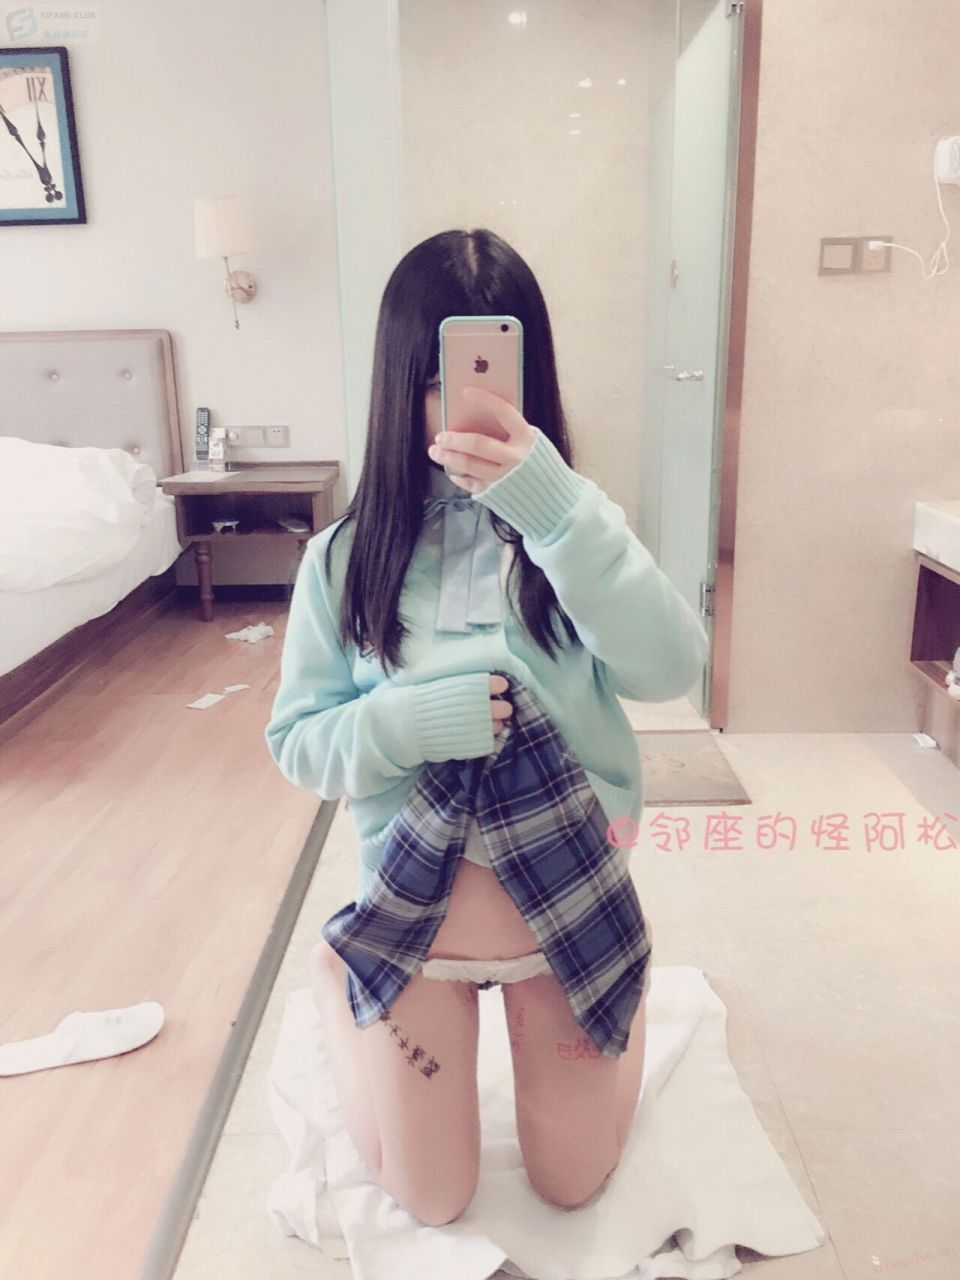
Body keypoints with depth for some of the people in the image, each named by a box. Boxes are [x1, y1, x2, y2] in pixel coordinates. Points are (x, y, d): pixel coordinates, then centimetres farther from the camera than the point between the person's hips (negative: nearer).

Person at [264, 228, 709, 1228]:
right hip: (415, 896, 0)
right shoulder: (348, 556, -10)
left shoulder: (566, 529, -10)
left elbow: (668, 670, -26)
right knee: (429, 1202, 17)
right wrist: (407, 721, -27)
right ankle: (334, 977, 39)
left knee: (571, 1183, 17)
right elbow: (295, 740, -7)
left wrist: (552, 508, -38)